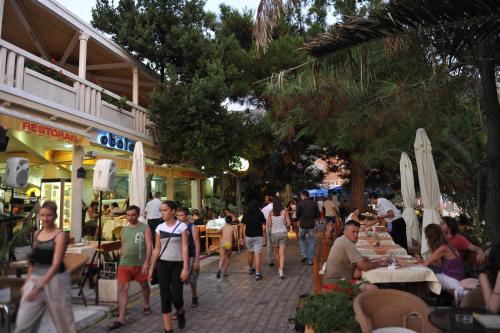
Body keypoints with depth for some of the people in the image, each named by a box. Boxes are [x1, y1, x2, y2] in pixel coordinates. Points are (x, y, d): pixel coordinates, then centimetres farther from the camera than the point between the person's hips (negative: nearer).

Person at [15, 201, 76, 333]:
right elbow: (33, 260, 16)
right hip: (35, 279, 6)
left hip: (55, 280, -5)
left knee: (62, 319, 9)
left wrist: (39, 287, -27)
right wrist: (27, 282, 16)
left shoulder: (60, 235, -12)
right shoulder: (37, 234, 7)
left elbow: (56, 264, -20)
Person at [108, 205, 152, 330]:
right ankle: (121, 319, 2)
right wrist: (121, 261, 16)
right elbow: (122, 247, 17)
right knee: (122, 289, -2)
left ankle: (146, 306, 39)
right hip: (124, 264, 3)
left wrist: (146, 262, -19)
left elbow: (149, 246, -11)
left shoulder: (145, 228, -6)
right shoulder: (124, 229, 9)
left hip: (140, 264, -3)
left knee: (144, 286, 15)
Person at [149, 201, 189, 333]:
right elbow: (157, 249, 8)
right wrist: (151, 267, 8)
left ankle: (181, 313, 31)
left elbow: (184, 248, -9)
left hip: (178, 264, -3)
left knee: (176, 297, -4)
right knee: (165, 297, 2)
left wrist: (185, 268, -15)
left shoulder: (182, 226, -6)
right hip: (163, 264, 3)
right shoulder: (159, 228, 3)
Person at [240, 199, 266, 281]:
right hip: (258, 236, -3)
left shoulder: (245, 214, -1)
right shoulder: (260, 214, -6)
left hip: (248, 236, 3)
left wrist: (241, 237, 3)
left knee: (250, 253, 21)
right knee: (257, 254, -6)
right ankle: (257, 274, -12)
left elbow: (242, 226, -2)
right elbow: (264, 223, 7)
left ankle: (250, 269, 39)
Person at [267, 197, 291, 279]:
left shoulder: (271, 213, -5)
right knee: (282, 253, -3)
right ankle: (281, 271, -15)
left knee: (276, 252, 19)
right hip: (283, 233, -1)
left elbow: (268, 225, -5)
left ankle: (279, 267, 34)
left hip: (274, 233, 1)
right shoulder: (284, 212, -6)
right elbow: (289, 223, -6)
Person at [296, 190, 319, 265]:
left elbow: (297, 215, -5)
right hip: (311, 225, 1)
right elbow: (318, 215, 2)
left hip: (303, 225, -1)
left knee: (302, 239, 22)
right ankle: (310, 260, 11)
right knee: (311, 242, 12)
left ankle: (304, 255, 6)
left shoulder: (300, 203, -7)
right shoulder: (314, 203, -2)